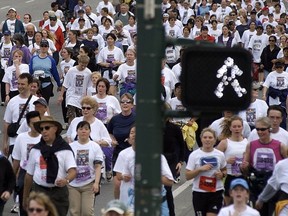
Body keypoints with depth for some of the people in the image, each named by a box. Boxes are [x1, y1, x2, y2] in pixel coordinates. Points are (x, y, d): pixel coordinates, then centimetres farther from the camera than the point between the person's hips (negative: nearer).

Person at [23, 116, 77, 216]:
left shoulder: (65, 149, -2)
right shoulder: (35, 150, 5)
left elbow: (72, 171, -12)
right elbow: (29, 175, 11)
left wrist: (66, 180, -35)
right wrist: (25, 198, 14)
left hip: (59, 192, -1)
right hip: (39, 191, 1)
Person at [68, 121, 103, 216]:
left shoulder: (95, 147, 2)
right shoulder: (70, 147, 4)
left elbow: (98, 166, -1)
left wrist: (96, 183, -11)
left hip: (89, 184, -1)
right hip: (73, 185, 1)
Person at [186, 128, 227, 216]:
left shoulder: (220, 155, 2)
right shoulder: (194, 155, -4)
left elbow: (224, 171, 17)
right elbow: (188, 176, -5)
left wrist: (222, 174, -6)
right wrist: (200, 169, -18)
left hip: (216, 192, 0)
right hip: (199, 193, 0)